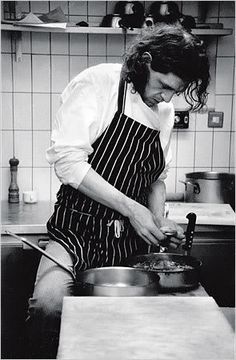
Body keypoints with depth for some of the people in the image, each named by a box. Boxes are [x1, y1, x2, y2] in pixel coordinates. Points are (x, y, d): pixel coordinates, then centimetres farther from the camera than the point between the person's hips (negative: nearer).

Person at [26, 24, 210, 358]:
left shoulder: (165, 111, 11)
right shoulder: (97, 84, -9)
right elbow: (67, 160, -18)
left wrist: (159, 222, 0)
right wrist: (130, 208, -21)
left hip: (132, 240, 6)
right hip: (79, 230, -5)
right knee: (48, 303, -27)